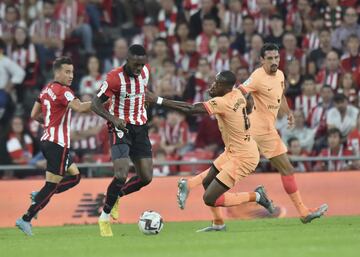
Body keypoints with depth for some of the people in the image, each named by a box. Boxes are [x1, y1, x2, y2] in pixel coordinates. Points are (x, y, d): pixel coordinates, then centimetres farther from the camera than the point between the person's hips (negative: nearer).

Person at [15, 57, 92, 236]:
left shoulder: (47, 89, 13)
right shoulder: (62, 91, -14)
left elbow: (34, 115, 19)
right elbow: (80, 108, -29)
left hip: (47, 140, 10)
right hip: (58, 144, -10)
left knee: (74, 176, 16)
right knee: (52, 185, -4)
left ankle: (39, 196, 10)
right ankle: (26, 219, -2)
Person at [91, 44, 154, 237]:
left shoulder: (146, 71, -2)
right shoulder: (115, 78, -20)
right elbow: (95, 104, -17)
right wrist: (113, 119, -30)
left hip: (140, 127, 6)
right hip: (120, 127, -6)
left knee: (146, 177, -1)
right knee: (121, 175, -20)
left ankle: (116, 196, 27)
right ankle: (104, 218, -2)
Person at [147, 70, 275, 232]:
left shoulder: (222, 103, -27)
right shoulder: (237, 94, -2)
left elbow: (190, 109, -32)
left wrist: (158, 100, -31)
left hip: (242, 158, -10)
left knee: (210, 199, -7)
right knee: (207, 183, 20)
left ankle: (256, 196, 2)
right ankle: (218, 225, 30)